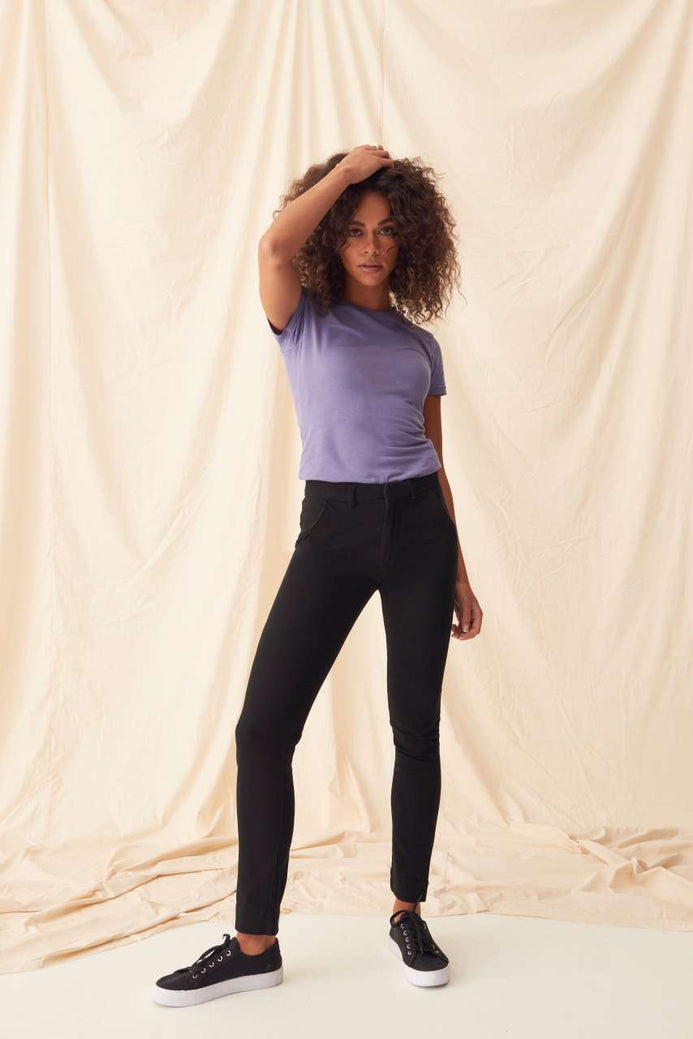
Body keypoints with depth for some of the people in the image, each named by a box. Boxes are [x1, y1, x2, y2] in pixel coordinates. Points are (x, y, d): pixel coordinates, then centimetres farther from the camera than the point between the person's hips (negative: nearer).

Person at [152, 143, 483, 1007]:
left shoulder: (420, 345, 14)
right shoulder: (302, 321, 7)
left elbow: (434, 463, 15)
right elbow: (275, 244, -16)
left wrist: (460, 577, 14)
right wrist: (347, 167, -2)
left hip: (417, 527, 3)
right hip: (332, 528, -2)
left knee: (415, 727, 5)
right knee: (263, 725, -7)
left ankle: (408, 915, 23)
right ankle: (255, 943, 7)